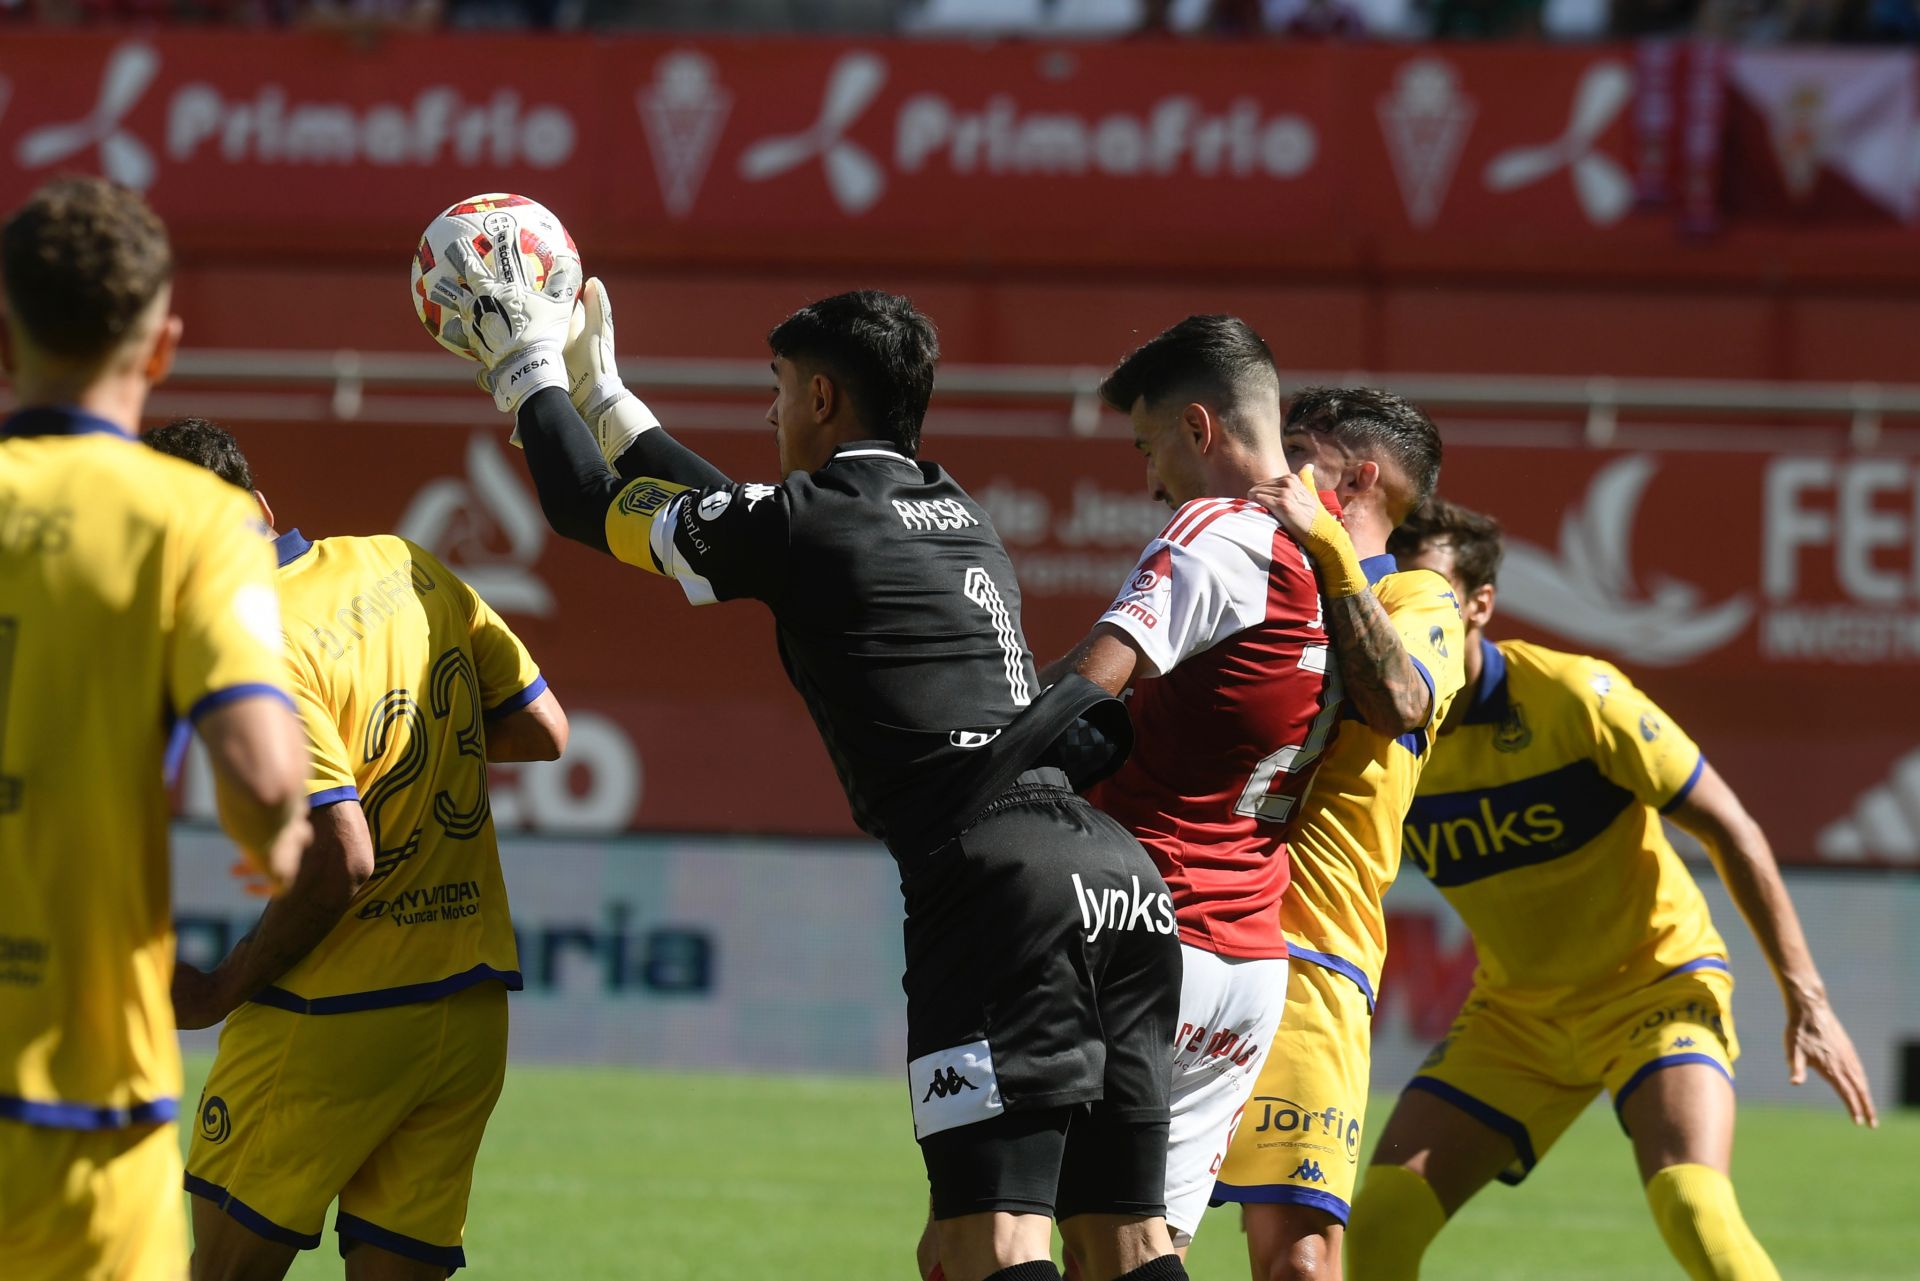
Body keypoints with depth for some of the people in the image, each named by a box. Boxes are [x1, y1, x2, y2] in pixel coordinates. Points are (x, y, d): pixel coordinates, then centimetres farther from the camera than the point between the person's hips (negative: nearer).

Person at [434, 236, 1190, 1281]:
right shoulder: (962, 520, 25)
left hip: (1000, 887, -8)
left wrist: (530, 372, 34)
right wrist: (604, 396, 51)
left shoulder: (807, 521, 3)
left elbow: (588, 506, 17)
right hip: (1123, 880, 8)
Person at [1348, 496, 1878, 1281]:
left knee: (1692, 1205, -29)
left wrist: (1804, 996, -15)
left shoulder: (1574, 697, -21)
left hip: (1657, 985, -5)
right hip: (1514, 1010, 5)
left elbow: (1729, 831, -14)